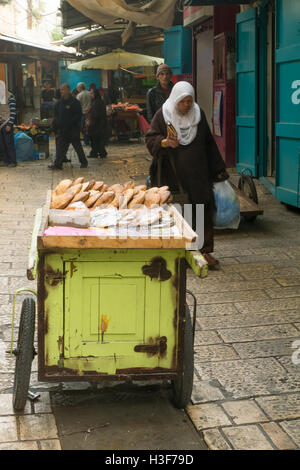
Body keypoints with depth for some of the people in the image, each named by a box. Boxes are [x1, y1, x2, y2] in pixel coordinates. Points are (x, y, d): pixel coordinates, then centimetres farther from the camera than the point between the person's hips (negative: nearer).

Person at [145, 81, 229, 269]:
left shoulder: (199, 114, 8)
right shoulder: (163, 115, -2)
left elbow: (209, 143, 13)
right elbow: (150, 139, -8)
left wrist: (218, 169, 13)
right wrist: (165, 142, -30)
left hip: (197, 175, 3)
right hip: (171, 174, -3)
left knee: (203, 211, -1)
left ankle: (205, 250, 7)